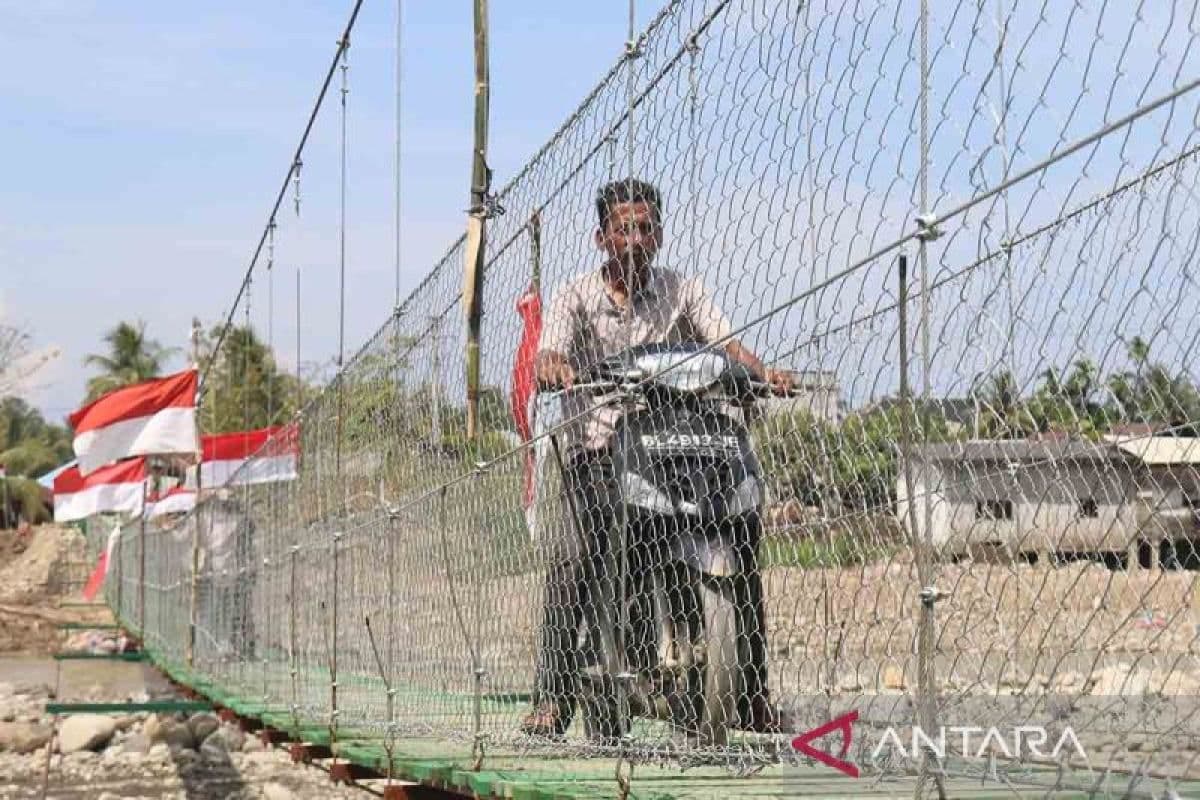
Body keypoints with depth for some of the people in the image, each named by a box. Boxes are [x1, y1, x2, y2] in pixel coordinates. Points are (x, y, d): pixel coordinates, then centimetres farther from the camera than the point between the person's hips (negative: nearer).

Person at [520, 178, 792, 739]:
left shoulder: (683, 292, 11)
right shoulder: (575, 297, 5)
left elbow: (726, 342, -3)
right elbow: (548, 358, -11)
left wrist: (764, 373, -25)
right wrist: (553, 369, -37)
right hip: (596, 446, -2)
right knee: (576, 559, -24)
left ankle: (754, 692, -1)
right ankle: (552, 696, -21)